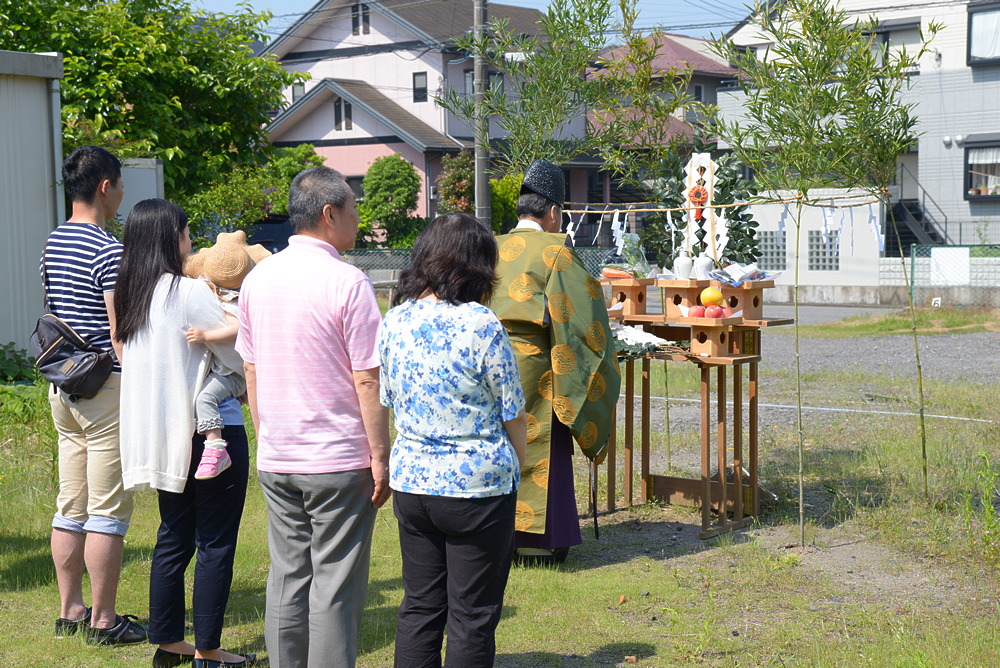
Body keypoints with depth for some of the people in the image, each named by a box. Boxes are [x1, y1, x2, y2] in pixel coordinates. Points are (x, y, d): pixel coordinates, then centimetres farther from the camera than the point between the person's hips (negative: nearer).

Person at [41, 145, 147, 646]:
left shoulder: (52, 244, 12)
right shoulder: (108, 251, -15)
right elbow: (121, 332, -18)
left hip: (63, 388, 9)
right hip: (105, 388, -9)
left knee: (70, 506, 13)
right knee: (107, 511, -2)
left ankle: (70, 611, 20)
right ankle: (103, 621, 3)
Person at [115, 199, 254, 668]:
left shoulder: (133, 294, 7)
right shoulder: (190, 293, -16)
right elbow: (240, 357, -12)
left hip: (161, 434, 8)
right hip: (212, 430, -8)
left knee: (174, 537, 16)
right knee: (216, 542, 2)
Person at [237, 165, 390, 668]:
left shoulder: (258, 278, 6)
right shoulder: (347, 282, -13)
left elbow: (250, 371, 13)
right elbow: (367, 382, -13)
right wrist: (380, 458, -7)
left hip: (275, 460, 6)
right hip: (338, 460, -6)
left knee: (287, 577, 13)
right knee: (335, 585, 2)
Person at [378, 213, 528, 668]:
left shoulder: (394, 321, 0)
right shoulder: (481, 325, -15)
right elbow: (513, 415, -7)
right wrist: (515, 466, 10)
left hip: (410, 481, 5)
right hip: (477, 486, -5)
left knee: (419, 607, 15)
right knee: (472, 617, 6)